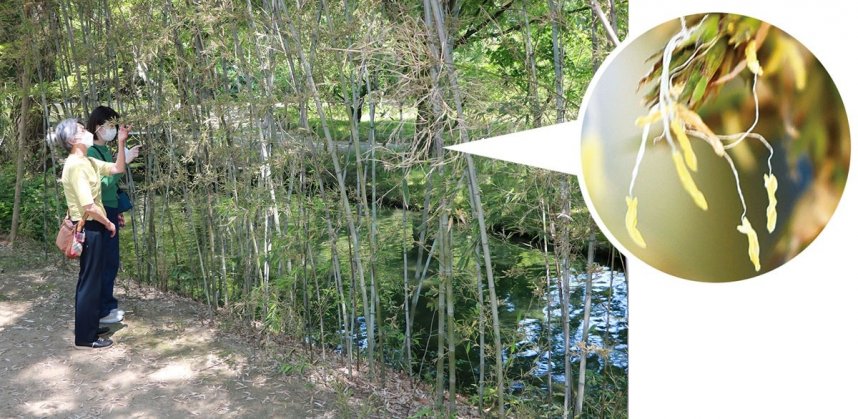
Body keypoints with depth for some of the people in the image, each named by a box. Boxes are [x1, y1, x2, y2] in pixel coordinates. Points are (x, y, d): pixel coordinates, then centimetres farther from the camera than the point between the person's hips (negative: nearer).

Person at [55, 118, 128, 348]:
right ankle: (85, 337, 5)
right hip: (88, 228, -10)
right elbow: (89, 207, -24)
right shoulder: (75, 165, -20)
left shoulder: (88, 162, 9)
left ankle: (88, 326, 30)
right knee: (90, 281, -3)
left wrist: (121, 143, 7)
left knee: (91, 279, 18)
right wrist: (109, 224, -10)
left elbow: (118, 168, 18)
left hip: (93, 227, 10)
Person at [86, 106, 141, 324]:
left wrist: (117, 212, 22)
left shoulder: (105, 150, 13)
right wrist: (122, 162, -31)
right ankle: (101, 311, 5)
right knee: (105, 263, -4)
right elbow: (103, 183, -26)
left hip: (109, 212, 9)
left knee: (110, 262, 14)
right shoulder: (90, 152, -15)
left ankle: (108, 305, 24)